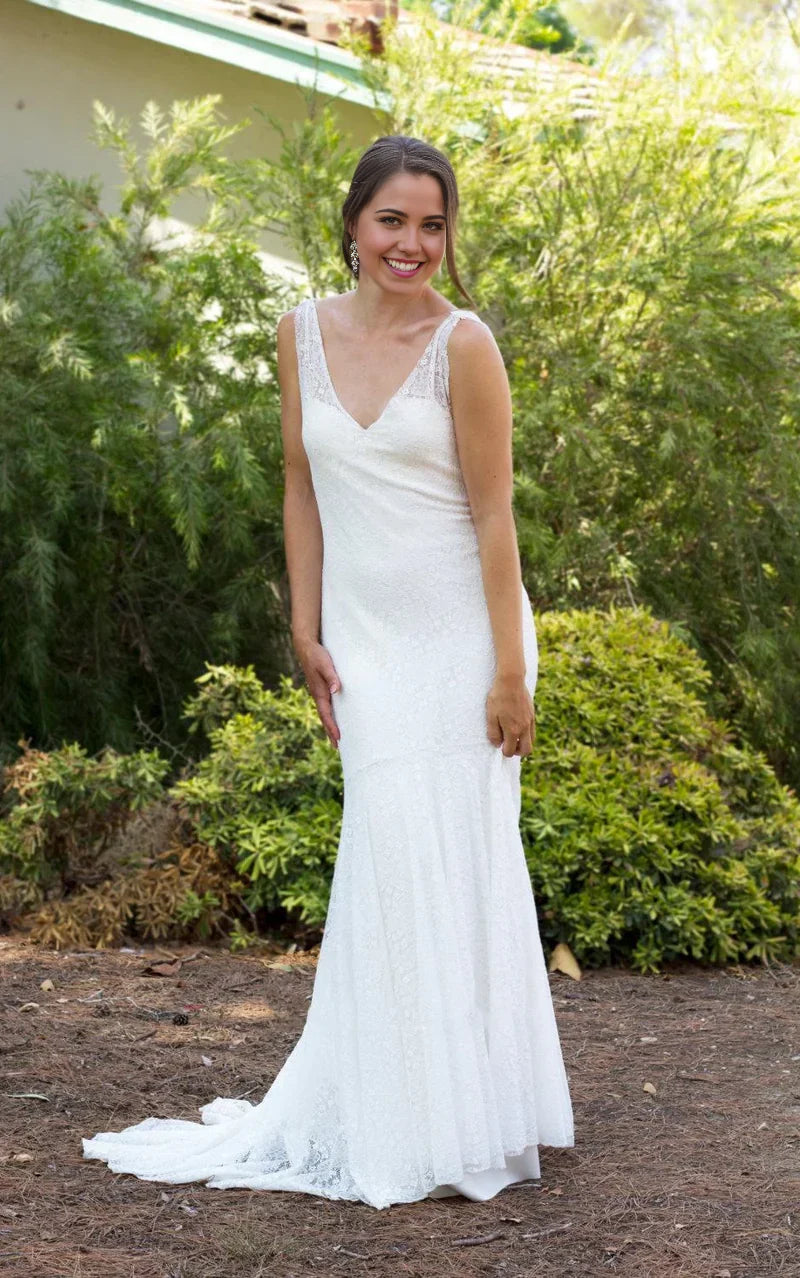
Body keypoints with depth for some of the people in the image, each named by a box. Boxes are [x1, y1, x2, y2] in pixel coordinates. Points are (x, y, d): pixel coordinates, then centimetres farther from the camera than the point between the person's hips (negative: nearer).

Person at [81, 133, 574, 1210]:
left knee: (448, 861, -1)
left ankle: (455, 1127, 10)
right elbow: (303, 486, 11)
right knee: (384, 864, 7)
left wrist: (509, 672, -13)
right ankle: (384, 1115, 17)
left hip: (457, 636, -4)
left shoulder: (463, 344, -9)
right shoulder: (305, 332, 4)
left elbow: (493, 512, -10)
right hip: (365, 638, 4)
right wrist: (307, 632, 7)